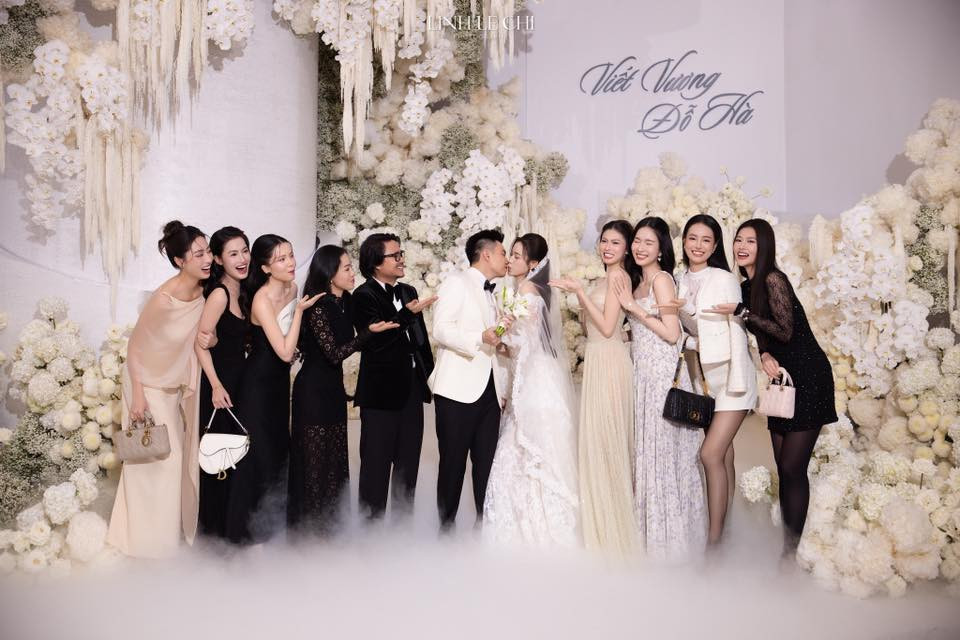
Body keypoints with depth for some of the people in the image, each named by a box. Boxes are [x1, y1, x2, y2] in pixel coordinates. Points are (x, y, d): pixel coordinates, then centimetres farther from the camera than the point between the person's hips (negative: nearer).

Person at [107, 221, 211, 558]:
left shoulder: (204, 293, -14)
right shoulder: (163, 299, -32)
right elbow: (135, 348, -20)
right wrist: (138, 397, -18)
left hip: (178, 384, 6)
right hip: (150, 385, -6)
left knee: (179, 455, 16)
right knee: (153, 460, 3)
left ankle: (175, 525, 33)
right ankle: (148, 534, 20)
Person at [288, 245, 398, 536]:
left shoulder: (346, 302, 3)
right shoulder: (318, 308, -19)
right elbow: (334, 354, -21)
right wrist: (369, 332, -25)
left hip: (333, 389, 8)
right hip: (313, 391, -8)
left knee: (335, 458, 12)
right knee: (314, 461, 2)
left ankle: (329, 525, 24)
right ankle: (308, 527, 14)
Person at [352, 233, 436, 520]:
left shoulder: (409, 291, 12)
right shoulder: (364, 296, -10)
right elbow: (375, 339, -21)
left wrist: (428, 371, 17)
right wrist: (407, 313, -28)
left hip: (412, 388, 7)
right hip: (381, 392, -7)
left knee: (408, 464, 14)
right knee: (376, 464, 0)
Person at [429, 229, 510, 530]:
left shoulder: (493, 294, 23)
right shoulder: (456, 283, 0)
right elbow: (441, 330, -12)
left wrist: (503, 389, 19)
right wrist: (481, 337, -25)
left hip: (489, 391, 7)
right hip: (458, 389, -6)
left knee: (487, 463, 4)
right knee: (453, 462, -1)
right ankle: (446, 526, 8)